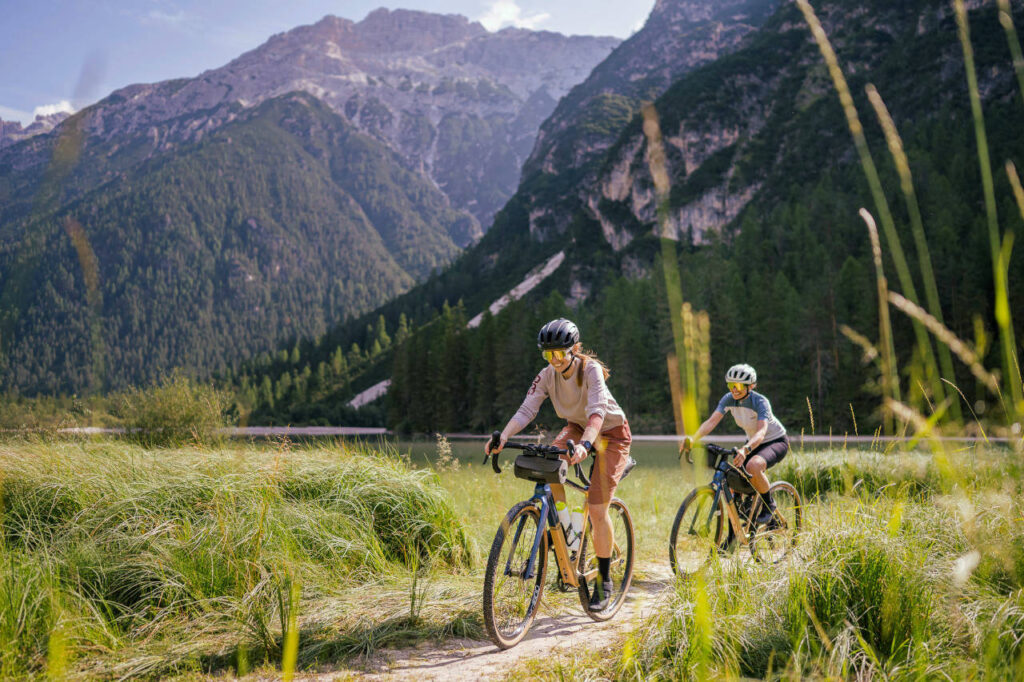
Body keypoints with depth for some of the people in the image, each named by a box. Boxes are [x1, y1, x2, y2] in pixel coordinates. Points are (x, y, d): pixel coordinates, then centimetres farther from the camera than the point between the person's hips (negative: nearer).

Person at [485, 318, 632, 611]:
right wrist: (503, 437, -41)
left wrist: (584, 445, -60)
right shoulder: (547, 375, -13)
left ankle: (605, 582, 3)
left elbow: (597, 411, -42)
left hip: (611, 433, -5)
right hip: (578, 427, 5)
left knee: (597, 510, -13)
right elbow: (526, 410, -23)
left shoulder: (590, 369, -28)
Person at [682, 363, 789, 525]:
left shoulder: (760, 402, -28)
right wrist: (693, 439, -41)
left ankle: (769, 505, -10)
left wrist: (745, 450, -61)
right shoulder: (729, 399, -13)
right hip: (752, 442, 6)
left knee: (753, 466, -35)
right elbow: (711, 421, -23)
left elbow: (761, 432, -42)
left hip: (776, 442, -6)